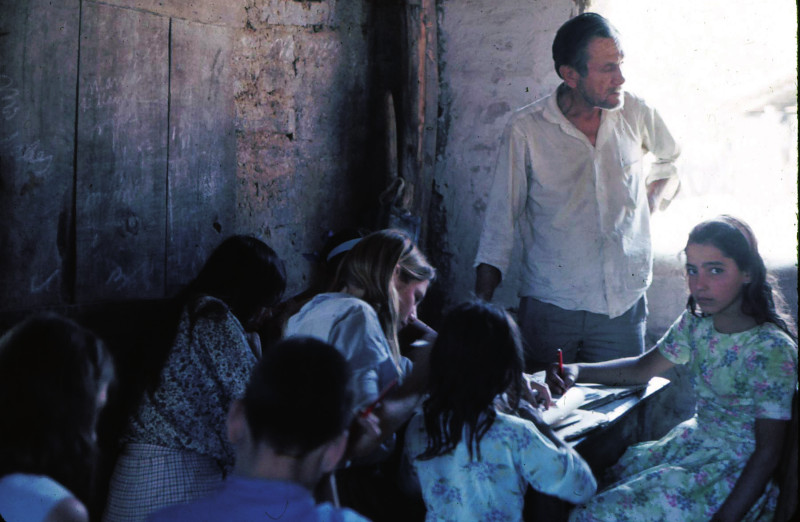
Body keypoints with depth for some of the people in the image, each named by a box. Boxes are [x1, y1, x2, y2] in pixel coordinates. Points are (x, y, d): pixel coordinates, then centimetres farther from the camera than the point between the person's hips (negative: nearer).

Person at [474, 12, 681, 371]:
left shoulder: (636, 115, 1)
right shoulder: (525, 129, -7)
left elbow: (671, 160, 25)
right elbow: (499, 224, -2)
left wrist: (654, 197, 7)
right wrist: (481, 306, -5)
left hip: (623, 304, 2)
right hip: (549, 308, -2)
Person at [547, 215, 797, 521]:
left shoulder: (772, 350, -22)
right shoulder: (696, 322, -1)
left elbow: (768, 452, -19)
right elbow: (643, 368, 14)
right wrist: (577, 371, -3)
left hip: (737, 473, -7)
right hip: (694, 441, 7)